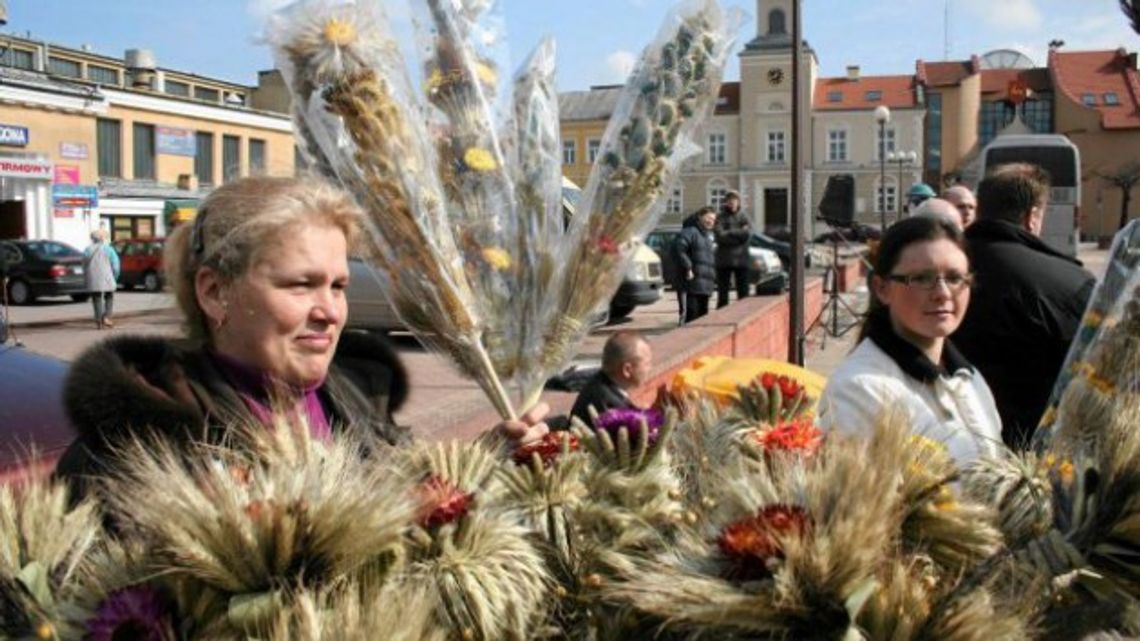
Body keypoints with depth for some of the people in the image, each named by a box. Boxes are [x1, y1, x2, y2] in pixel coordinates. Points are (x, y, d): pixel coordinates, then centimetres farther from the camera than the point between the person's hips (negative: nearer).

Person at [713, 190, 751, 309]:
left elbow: (748, 233, -7)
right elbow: (720, 236, -14)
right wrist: (740, 233, -10)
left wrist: (730, 233, -10)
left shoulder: (743, 217, 8)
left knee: (743, 292, 5)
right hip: (724, 260, -2)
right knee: (722, 293, 3)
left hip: (741, 260, 2)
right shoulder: (721, 218, 0)